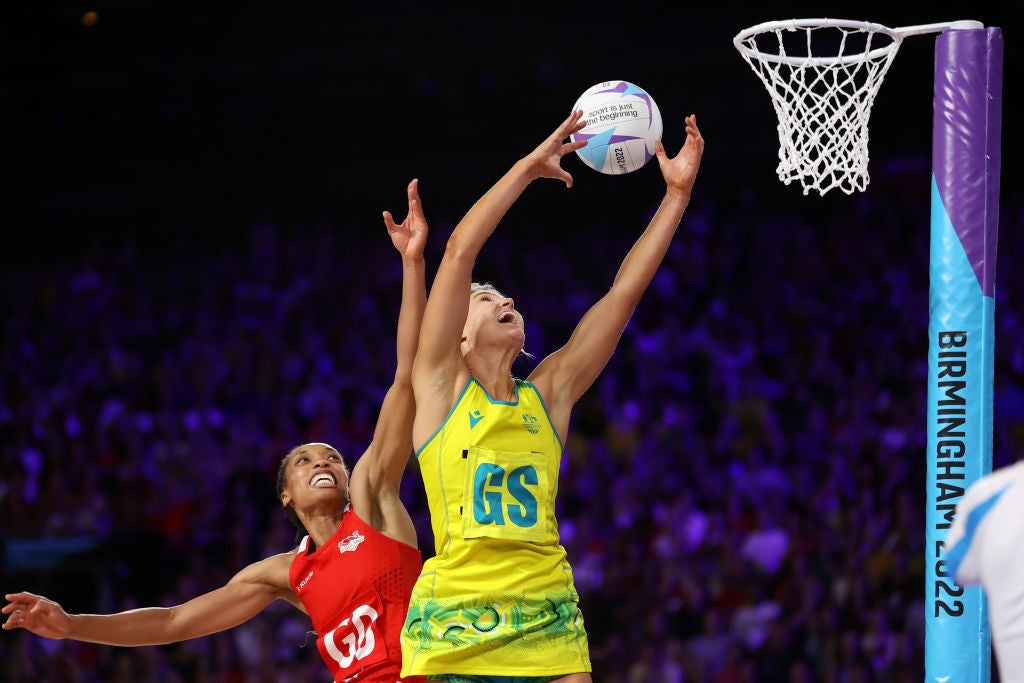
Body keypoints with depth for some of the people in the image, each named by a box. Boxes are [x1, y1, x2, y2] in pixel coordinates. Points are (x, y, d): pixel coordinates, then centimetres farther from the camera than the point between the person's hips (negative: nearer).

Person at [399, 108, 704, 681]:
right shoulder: (441, 386, 6)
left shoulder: (548, 395, 15)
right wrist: (530, 167, -2)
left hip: (547, 621, 3)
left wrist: (677, 195, 10)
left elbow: (626, 290, 13)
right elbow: (460, 250, -3)